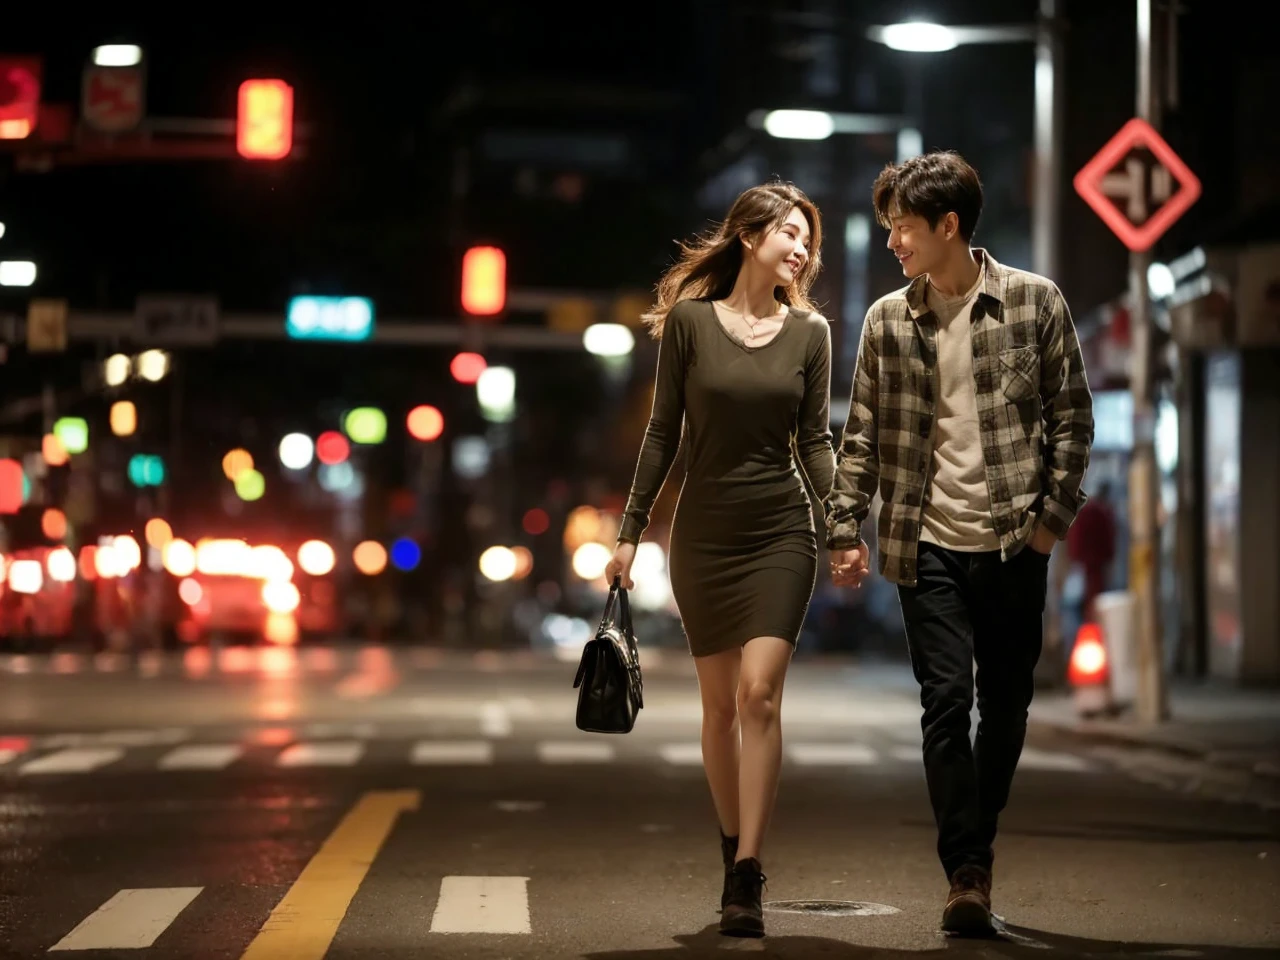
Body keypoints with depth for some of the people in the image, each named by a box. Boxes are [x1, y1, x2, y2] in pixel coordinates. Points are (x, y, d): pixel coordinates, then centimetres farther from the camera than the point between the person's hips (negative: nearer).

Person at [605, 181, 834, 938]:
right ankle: (736, 853, 22)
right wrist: (632, 531, 2)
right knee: (720, 702, 6)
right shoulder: (690, 321, 0)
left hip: (781, 531, 0)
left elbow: (817, 440, 5)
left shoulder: (809, 331, 4)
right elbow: (664, 432, 3)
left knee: (759, 693, -13)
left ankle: (746, 879, -13)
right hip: (704, 532, 0)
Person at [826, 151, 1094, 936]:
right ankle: (969, 875, -5)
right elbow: (862, 436, 9)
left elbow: (1073, 416, 2)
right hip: (929, 545, 0)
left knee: (1006, 707, 8)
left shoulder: (1035, 303, -1)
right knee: (947, 704, -7)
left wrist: (1055, 513, -4)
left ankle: (976, 846, 27)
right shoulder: (888, 321, 5)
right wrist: (846, 530, 3)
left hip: (1014, 544, 0)